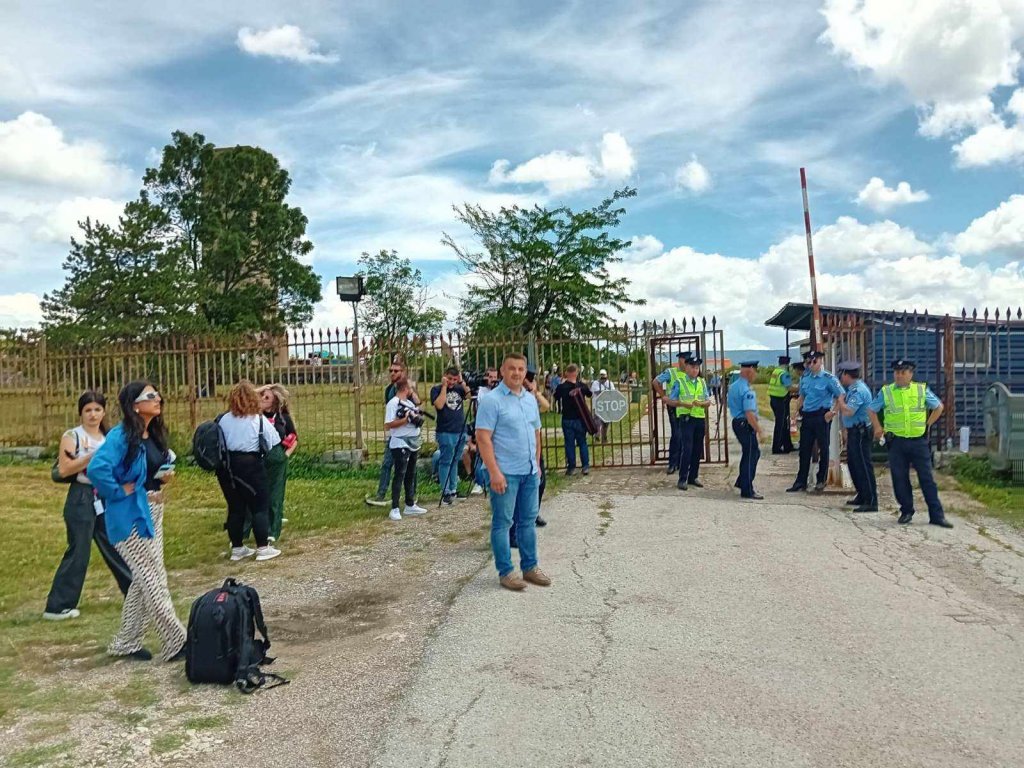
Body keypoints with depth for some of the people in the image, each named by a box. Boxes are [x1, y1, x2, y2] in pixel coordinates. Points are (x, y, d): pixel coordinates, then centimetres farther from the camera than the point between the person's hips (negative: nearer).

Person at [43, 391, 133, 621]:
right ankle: (57, 606, 7)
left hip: (106, 499, 5)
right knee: (78, 553, -3)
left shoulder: (108, 437, 10)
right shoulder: (71, 436, -6)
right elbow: (64, 469, -16)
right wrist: (91, 457, -22)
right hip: (81, 499, -5)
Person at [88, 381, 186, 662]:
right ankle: (175, 643, 5)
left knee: (144, 579, 15)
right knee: (153, 580, -3)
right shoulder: (121, 435, -19)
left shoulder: (154, 434, 7)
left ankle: (126, 642, 27)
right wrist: (119, 492, -21)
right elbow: (97, 468, -33)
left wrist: (165, 476, 3)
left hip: (153, 510, 9)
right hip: (131, 515, -9)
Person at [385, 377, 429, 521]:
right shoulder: (393, 403, -11)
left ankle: (410, 505, 21)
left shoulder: (410, 402, 15)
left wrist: (416, 417, -6)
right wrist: (406, 419, -21)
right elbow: (388, 425, -17)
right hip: (400, 445, -8)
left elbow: (419, 419, 15)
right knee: (400, 475, -8)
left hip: (413, 444, 8)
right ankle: (395, 509, -5)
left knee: (411, 475, 13)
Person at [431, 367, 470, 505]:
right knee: (446, 462, -4)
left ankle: (453, 489, 19)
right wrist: (444, 386, -11)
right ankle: (445, 492, -2)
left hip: (461, 431, 5)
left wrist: (463, 382, -5)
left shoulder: (459, 388, 12)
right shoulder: (437, 389, 0)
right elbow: (439, 405, -16)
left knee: (455, 461, 12)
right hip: (445, 433, -5)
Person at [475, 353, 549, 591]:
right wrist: (494, 473, -20)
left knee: (528, 520, 14)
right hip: (505, 473, -7)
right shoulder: (492, 400, -11)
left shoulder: (531, 399, 11)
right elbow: (483, 438, -16)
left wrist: (537, 464, 16)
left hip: (530, 472, 7)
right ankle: (505, 572, 12)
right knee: (502, 522, 3)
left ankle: (530, 567, 25)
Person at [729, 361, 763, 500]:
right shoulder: (747, 390, -20)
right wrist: (758, 430, -20)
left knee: (754, 452, 22)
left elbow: (730, 405, 19)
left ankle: (742, 482, 29)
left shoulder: (733, 386, 10)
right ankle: (747, 490, 9)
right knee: (750, 456, 1)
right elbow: (749, 414, -26)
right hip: (746, 425, -10)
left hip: (736, 422, 10)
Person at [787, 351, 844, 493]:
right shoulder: (804, 378, 10)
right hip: (807, 416, 6)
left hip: (821, 416, -6)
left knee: (823, 448, 5)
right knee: (804, 449, 8)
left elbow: (841, 396, -7)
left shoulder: (828, 378, -8)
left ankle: (821, 481, 17)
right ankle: (801, 482, 13)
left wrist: (832, 412, -11)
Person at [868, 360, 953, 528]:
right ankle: (906, 512, 18)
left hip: (919, 441, 0)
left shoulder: (922, 390, 3)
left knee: (927, 478, 1)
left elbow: (939, 406, 16)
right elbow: (871, 410, 15)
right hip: (896, 442, 1)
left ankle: (937, 515, 6)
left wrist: (927, 424, 8)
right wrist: (878, 428, 6)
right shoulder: (886, 392, 3)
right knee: (900, 479, 4)